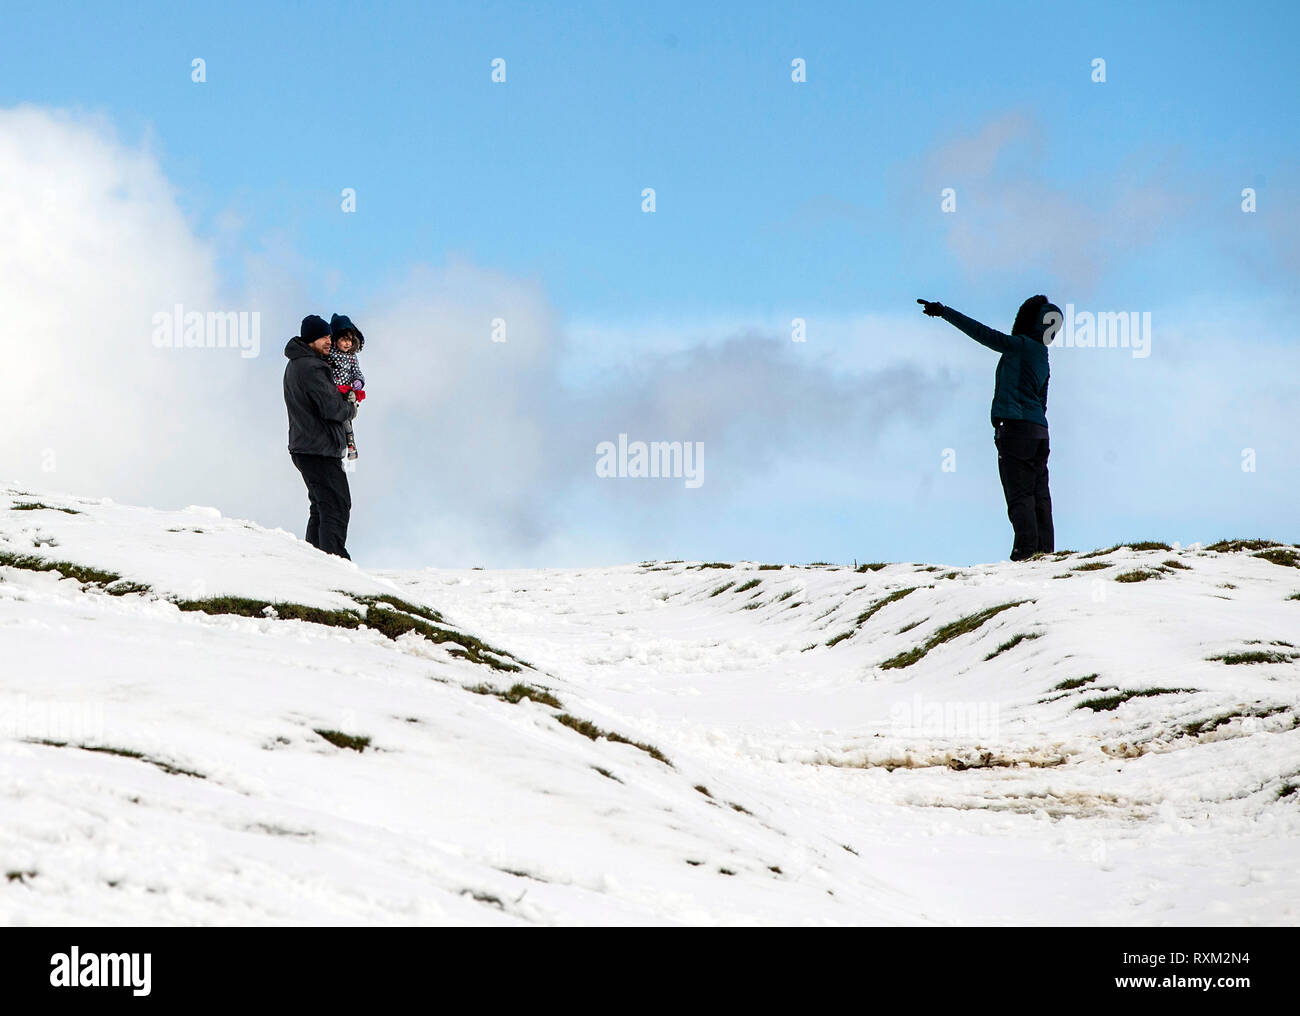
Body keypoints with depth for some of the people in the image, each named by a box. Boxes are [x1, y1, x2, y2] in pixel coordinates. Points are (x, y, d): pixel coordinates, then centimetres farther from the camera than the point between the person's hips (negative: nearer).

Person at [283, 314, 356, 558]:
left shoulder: (294, 365, 17)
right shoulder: (311, 368, -17)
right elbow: (330, 408, -21)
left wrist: (342, 401, 9)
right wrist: (351, 409, -1)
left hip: (304, 448, 11)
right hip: (320, 450, -11)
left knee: (321, 507, 16)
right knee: (336, 507, -11)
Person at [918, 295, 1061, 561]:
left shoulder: (1021, 346, -8)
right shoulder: (1042, 359, 18)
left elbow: (983, 333, -11)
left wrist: (944, 312, -6)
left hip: (1015, 426, -8)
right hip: (1039, 430, 8)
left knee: (1019, 493, -11)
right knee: (1039, 493, 8)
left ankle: (1027, 547, -18)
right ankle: (1045, 548, 6)